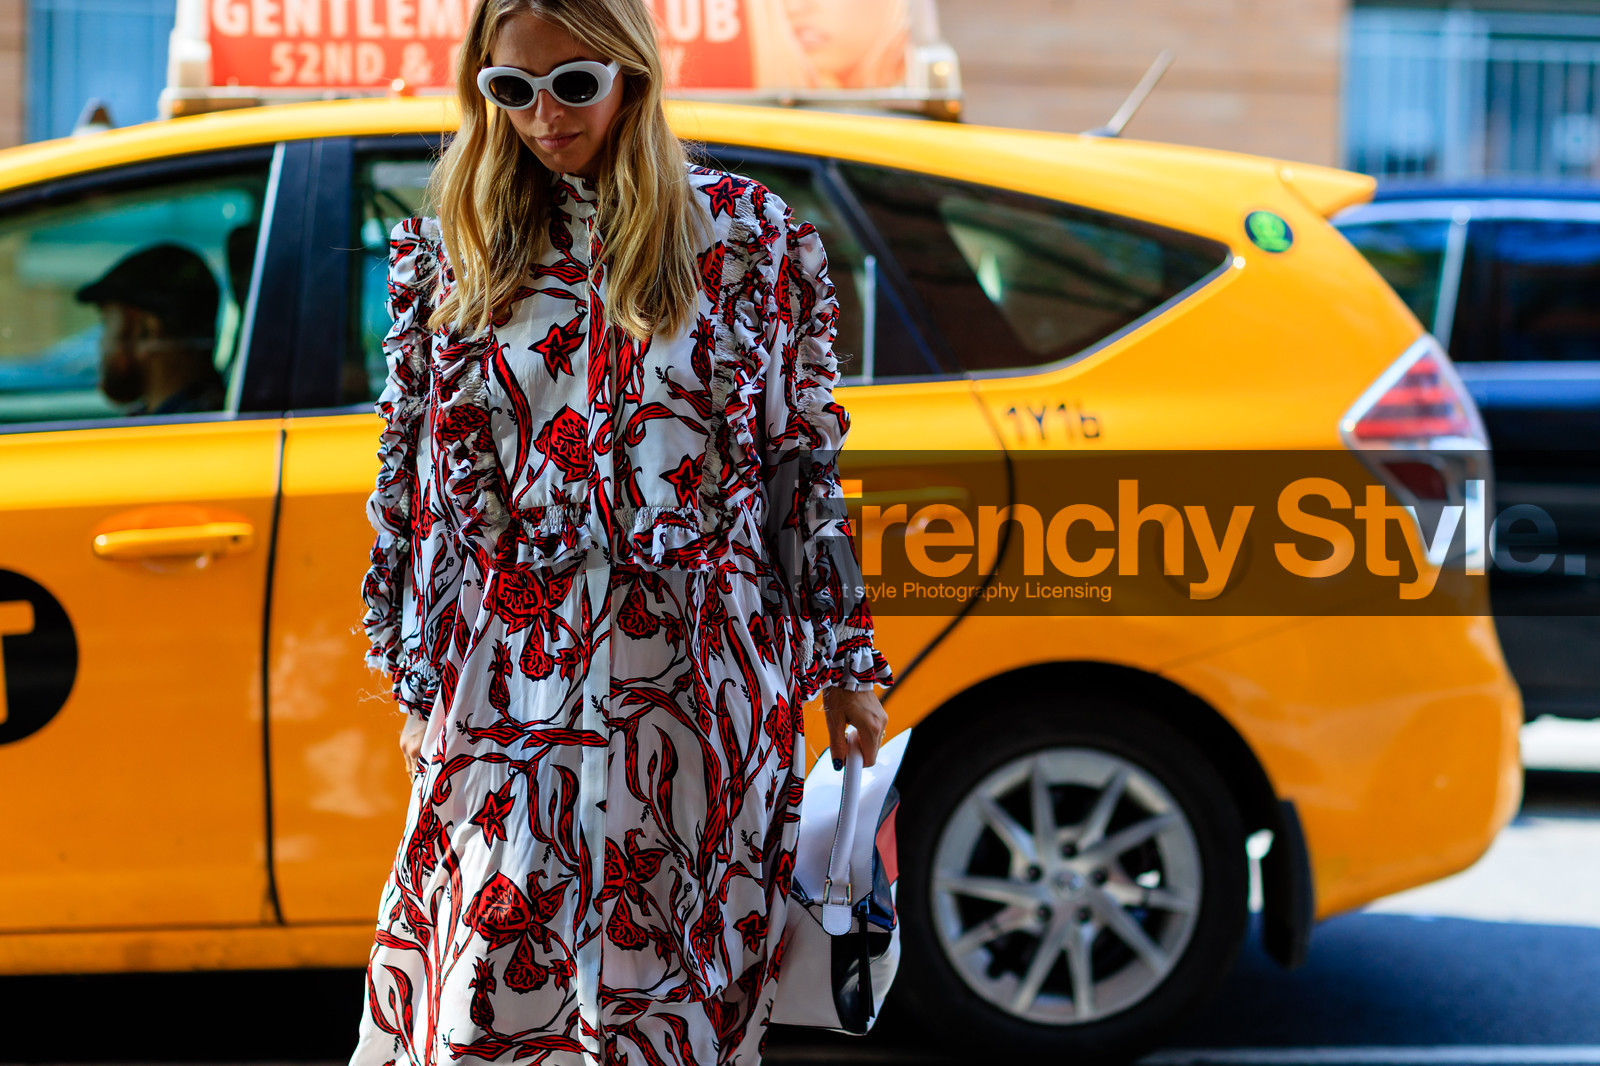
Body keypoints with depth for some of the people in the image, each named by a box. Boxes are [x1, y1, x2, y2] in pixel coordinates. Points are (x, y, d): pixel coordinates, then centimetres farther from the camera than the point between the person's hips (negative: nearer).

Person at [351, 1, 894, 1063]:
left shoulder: (747, 234, 3)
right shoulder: (450, 247, 7)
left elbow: (807, 458, 5)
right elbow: (411, 480, 11)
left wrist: (845, 666, 5)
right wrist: (421, 685, 10)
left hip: (694, 689, -1)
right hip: (507, 686, 1)